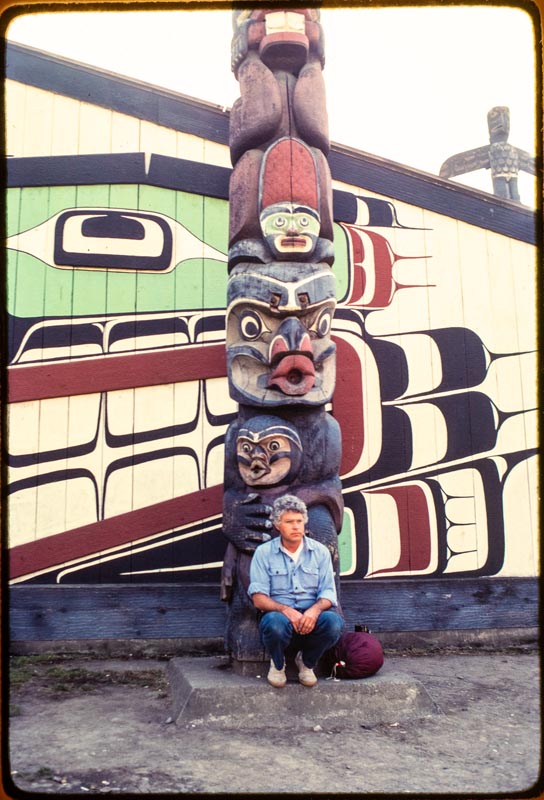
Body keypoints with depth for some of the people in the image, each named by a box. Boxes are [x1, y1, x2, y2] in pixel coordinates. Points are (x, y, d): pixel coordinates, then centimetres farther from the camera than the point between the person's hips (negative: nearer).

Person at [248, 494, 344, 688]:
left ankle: (307, 662, 3)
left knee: (334, 622, -31)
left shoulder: (320, 551, 7)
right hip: (279, 612, -2)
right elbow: (259, 599, -6)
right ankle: (277, 664, 1)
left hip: (311, 615, 2)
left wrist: (315, 609, -22)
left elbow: (328, 593, 1)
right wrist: (287, 610, -24)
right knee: (275, 623, -37)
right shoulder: (264, 553, 0)